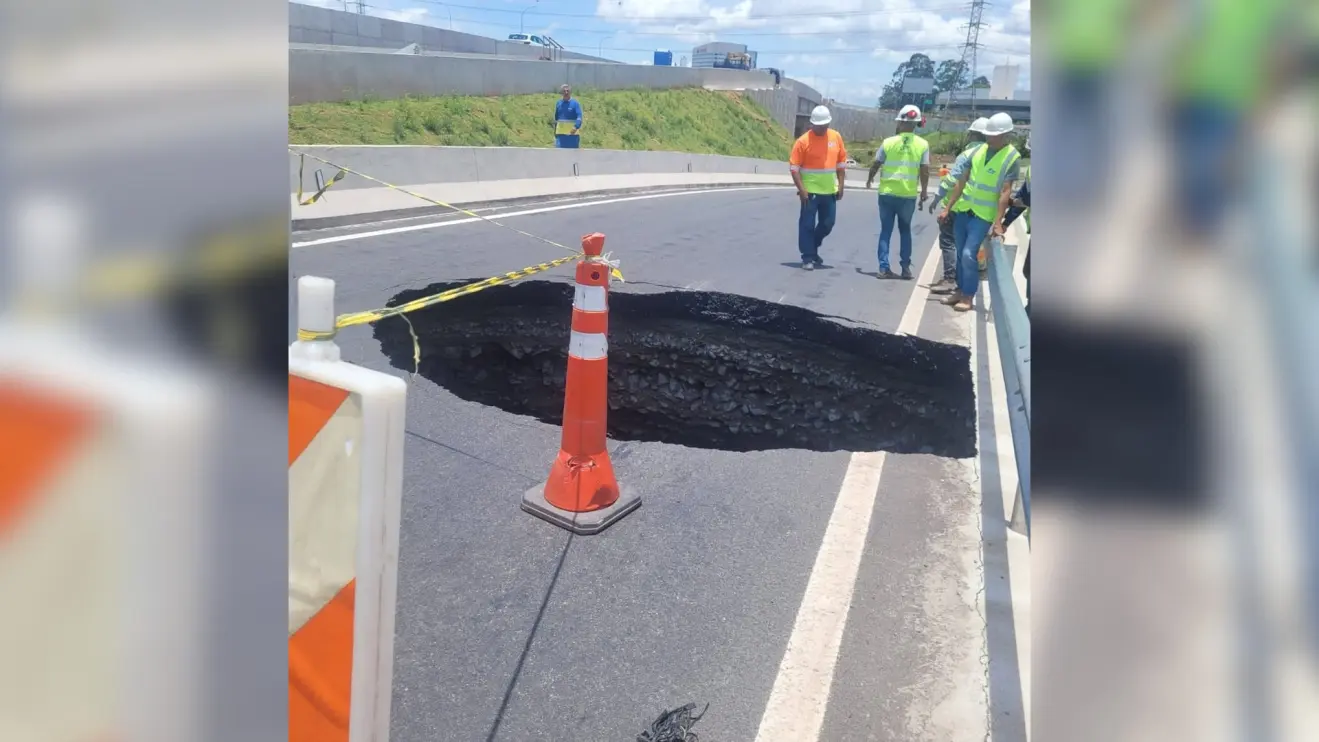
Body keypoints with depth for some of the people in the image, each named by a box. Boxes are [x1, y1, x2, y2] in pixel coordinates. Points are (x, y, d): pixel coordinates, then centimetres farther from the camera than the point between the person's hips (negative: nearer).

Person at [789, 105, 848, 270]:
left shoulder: (836, 137, 4)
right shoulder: (803, 141, -10)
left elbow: (841, 162, 11)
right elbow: (794, 167, -10)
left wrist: (841, 185, 6)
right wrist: (801, 189, -17)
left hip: (829, 191, 5)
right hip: (810, 191, -5)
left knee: (827, 224, 12)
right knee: (807, 225, -1)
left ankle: (813, 249, 33)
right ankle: (807, 258, 7)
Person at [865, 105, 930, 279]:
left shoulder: (888, 142, -4)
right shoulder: (922, 144, -4)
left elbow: (876, 165, 3)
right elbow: (924, 171, -5)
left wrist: (870, 179, 23)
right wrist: (924, 192, 8)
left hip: (887, 193, 0)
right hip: (909, 195, 0)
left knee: (885, 230, 9)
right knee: (905, 230, 15)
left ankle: (884, 268, 3)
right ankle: (906, 267, 11)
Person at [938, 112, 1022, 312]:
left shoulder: (1012, 157, -11)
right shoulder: (979, 150, 4)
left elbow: (1005, 192, -16)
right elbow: (963, 181, 8)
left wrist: (998, 222, -21)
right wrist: (948, 208, 8)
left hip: (983, 216, -5)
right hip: (963, 210, 6)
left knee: (969, 254, -12)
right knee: (961, 254, 11)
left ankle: (968, 296, 0)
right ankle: (960, 290, 24)